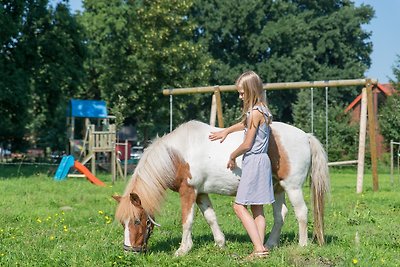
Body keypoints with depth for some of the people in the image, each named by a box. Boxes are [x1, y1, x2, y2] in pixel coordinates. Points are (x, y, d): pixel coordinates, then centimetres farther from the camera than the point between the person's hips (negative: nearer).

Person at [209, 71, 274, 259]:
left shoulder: (255, 112, -17)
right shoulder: (262, 110, 12)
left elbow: (247, 144, -15)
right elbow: (244, 124, 33)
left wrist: (232, 157, 0)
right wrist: (226, 131, 29)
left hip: (253, 161, -10)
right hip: (261, 160, 10)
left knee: (239, 206, -8)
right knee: (257, 208, 10)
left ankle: (259, 248, -14)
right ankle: (260, 248, 10)